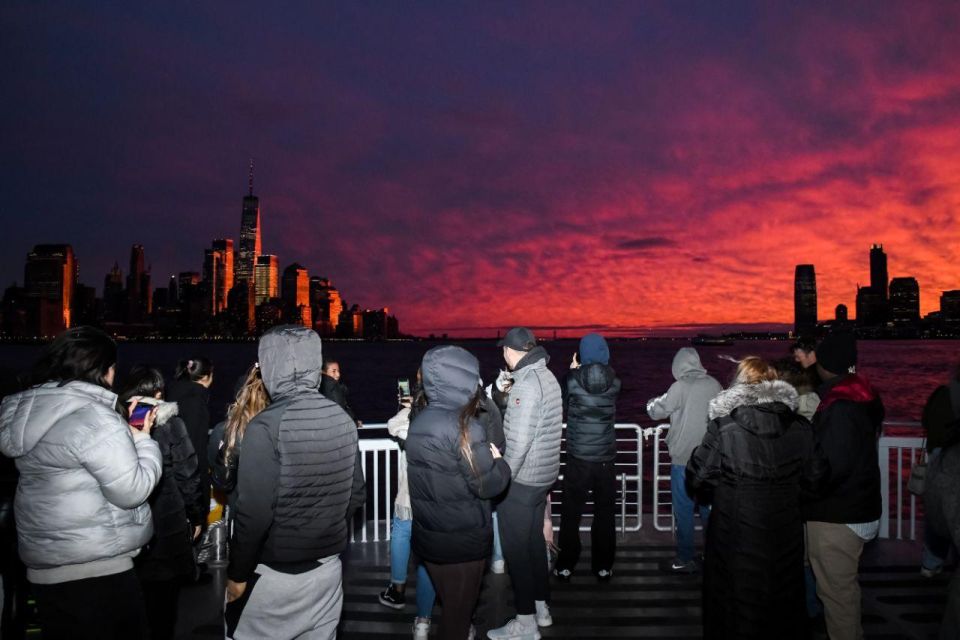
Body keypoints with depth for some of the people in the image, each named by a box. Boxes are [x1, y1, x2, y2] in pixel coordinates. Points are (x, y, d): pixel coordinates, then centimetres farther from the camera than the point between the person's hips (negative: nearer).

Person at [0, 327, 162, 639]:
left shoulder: (27, 409, 8)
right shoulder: (94, 417, -20)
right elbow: (132, 491, -20)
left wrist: (126, 431, 11)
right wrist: (143, 440, -6)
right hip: (96, 567, -9)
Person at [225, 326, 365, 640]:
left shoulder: (267, 425, -19)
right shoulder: (343, 419, -2)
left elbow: (254, 511, -20)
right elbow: (356, 494, 5)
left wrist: (237, 573, -7)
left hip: (273, 573, -5)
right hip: (328, 567, 5)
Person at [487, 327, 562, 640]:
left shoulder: (526, 383, -21)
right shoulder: (547, 376, 9)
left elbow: (519, 441, -23)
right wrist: (503, 388, 7)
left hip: (521, 480, -9)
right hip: (542, 476, 9)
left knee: (516, 549, 3)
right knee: (534, 543, 20)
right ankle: (541, 607, 33)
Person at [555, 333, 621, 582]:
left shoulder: (572, 379, -12)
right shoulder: (614, 382, -7)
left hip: (578, 458, -1)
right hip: (606, 458, 2)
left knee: (571, 514, 10)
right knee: (604, 513, 13)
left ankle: (565, 566, 17)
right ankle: (603, 566, 21)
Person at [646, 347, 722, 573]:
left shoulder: (680, 387, -15)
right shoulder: (714, 385, -1)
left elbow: (656, 411, -7)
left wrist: (652, 402, 14)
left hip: (684, 458, -5)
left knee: (684, 511, 5)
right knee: (709, 507, 16)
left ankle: (685, 560, 12)